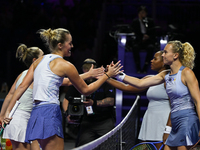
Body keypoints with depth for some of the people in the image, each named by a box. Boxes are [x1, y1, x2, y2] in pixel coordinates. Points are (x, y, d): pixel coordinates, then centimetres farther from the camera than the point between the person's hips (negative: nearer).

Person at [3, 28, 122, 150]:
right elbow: (85, 90, 6)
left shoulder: (39, 61, 16)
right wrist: (107, 75, 13)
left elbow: (22, 86, 10)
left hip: (36, 112, 8)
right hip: (50, 112, -8)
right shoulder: (65, 65, -3)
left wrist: (8, 111, 12)